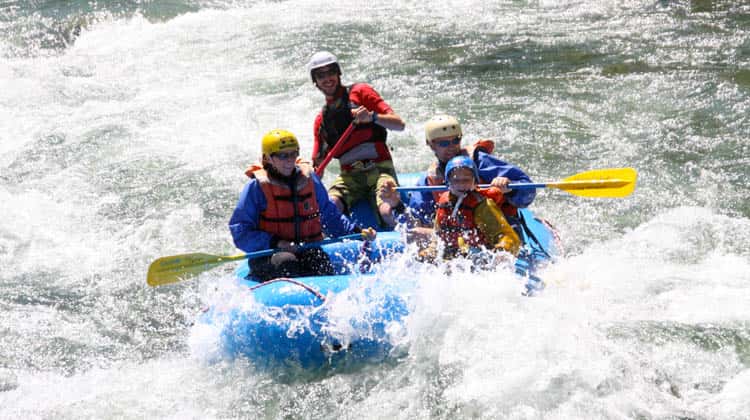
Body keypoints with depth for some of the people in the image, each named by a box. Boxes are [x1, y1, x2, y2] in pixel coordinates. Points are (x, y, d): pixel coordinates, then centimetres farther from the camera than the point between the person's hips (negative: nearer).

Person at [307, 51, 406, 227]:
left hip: (379, 169, -4)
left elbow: (399, 124, -3)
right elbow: (318, 165, 17)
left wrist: (372, 117, -21)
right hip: (349, 176, 4)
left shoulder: (360, 92, 5)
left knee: (387, 213, -31)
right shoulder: (321, 120, 19)